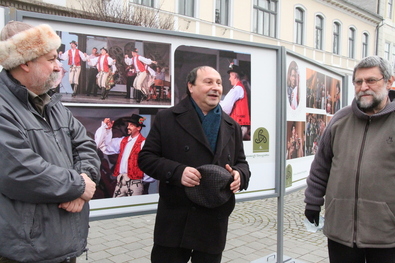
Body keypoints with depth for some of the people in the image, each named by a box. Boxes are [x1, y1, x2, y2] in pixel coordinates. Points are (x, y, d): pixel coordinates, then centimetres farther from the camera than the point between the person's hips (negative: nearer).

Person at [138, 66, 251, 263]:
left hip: (215, 224, 4)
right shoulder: (167, 119, -1)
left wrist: (239, 175, -9)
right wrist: (177, 172, -20)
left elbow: (242, 163, 16)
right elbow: (146, 157, -3)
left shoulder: (232, 126, 11)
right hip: (175, 221, -3)